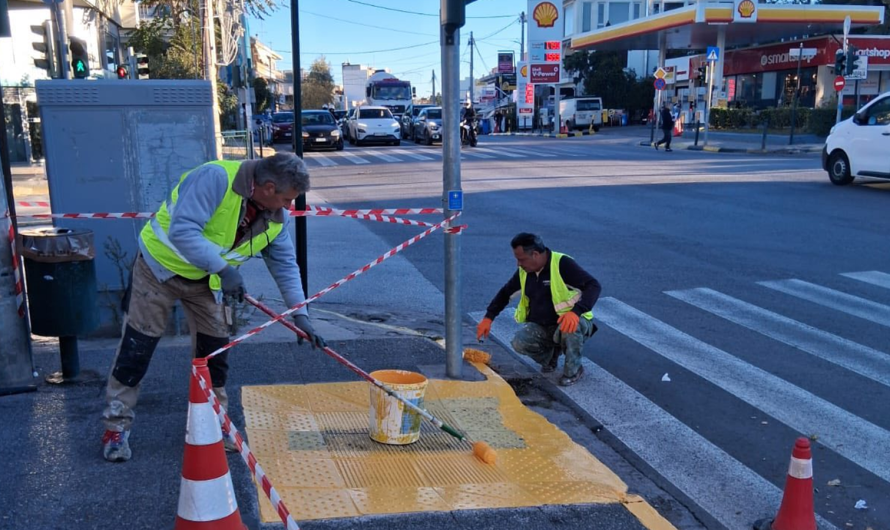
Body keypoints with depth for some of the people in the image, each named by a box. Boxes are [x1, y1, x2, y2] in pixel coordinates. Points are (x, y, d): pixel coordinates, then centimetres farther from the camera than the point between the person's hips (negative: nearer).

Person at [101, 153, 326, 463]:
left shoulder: (276, 217, -10)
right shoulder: (215, 178, -32)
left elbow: (284, 264, -5)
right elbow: (182, 231, -38)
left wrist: (300, 314, -11)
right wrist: (223, 268, -41)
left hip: (208, 280, 6)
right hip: (161, 266, -6)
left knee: (214, 350, 7)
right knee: (136, 347, 1)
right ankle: (116, 426, 15)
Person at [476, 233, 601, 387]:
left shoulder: (562, 264, -20)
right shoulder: (524, 271, 0)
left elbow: (594, 286, -27)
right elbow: (505, 293, 14)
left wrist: (576, 312, -42)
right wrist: (488, 318, 5)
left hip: (568, 322, -4)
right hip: (540, 327, 5)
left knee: (570, 327, -39)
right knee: (519, 343, -24)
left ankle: (573, 370, -11)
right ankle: (550, 353, 8)